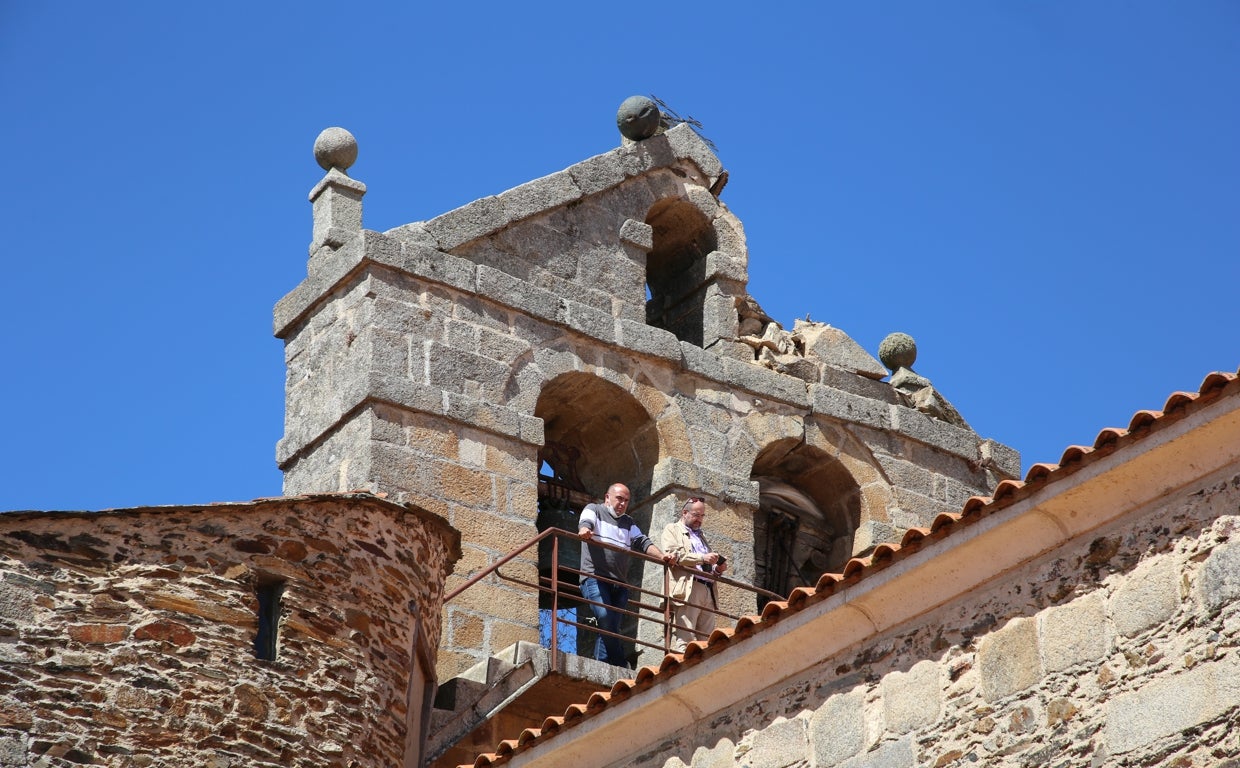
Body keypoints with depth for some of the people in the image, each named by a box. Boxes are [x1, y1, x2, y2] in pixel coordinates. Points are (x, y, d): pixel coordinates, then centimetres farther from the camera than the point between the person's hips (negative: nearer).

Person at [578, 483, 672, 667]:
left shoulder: (628, 523, 27)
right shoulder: (593, 510, 11)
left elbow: (642, 542, 15)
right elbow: (585, 522, -11)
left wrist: (661, 556, -4)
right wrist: (584, 530, -36)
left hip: (619, 583, 6)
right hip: (595, 577, -6)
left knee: (611, 628, -2)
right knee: (605, 617, -22)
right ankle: (621, 666, -19)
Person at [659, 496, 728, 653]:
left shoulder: (700, 535, 31)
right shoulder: (672, 530, 10)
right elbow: (672, 554, -9)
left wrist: (717, 568, 12)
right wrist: (702, 558, -15)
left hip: (707, 591, 7)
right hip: (686, 590, -7)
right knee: (684, 640, -16)